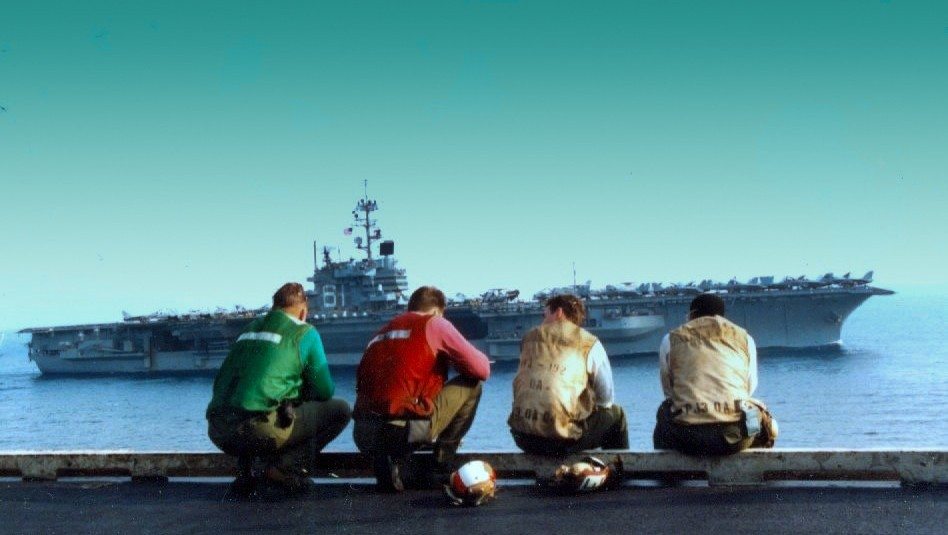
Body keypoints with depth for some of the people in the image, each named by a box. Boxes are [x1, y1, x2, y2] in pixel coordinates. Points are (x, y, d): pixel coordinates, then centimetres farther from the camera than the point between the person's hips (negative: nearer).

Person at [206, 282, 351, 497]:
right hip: (260, 429, -6)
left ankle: (244, 473, 16)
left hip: (218, 433, 6)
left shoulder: (251, 328, 25)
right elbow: (325, 391, 8)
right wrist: (303, 394, 33)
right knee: (340, 410, 9)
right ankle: (284, 467, -3)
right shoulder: (305, 333, 7)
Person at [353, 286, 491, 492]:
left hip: (362, 436, 6)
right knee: (472, 384, 14)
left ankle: (389, 461, 9)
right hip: (405, 430, -6)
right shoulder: (436, 324, 7)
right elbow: (481, 370, 5)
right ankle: (442, 465, 13)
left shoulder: (383, 331, 23)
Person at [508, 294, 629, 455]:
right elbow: (606, 398, 7)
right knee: (615, 414, 22)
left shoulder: (530, 337, 12)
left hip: (522, 437, 4)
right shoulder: (589, 344, 1)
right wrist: (587, 406, 28)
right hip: (561, 440, -4)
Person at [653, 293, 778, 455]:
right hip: (736, 435, 1)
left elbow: (668, 389, 14)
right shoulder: (744, 338, 15)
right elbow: (750, 388, 15)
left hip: (686, 437, 0)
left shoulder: (671, 340, 12)